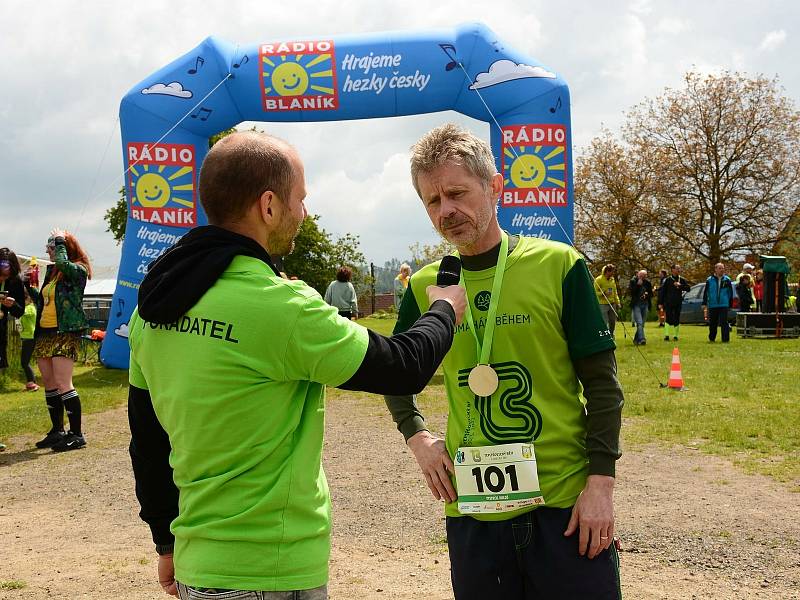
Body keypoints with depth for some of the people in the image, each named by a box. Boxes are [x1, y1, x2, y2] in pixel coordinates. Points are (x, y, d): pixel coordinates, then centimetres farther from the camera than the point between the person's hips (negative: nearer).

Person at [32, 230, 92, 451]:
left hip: (65, 333, -9)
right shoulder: (51, 271, 16)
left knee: (63, 384, -13)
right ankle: (57, 431, 22)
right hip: (45, 333, 9)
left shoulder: (78, 270, -7)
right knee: (49, 383, 12)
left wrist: (60, 240, -14)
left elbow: (63, 263, -29)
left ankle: (76, 434, -7)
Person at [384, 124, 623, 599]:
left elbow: (602, 382, -4)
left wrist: (601, 482, -9)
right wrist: (417, 436, 2)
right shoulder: (425, 287, 2)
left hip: (567, 502, -2)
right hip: (472, 508, 3)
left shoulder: (558, 265, -6)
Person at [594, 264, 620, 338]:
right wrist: (603, 294, -23)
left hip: (612, 304, 7)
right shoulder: (598, 279, -9)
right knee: (604, 323, -8)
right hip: (603, 305, -7)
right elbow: (594, 292, -9)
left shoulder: (612, 279, 13)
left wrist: (617, 302, 16)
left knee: (613, 323, 10)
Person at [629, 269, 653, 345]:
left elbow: (651, 294, 15)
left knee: (642, 324, 8)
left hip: (645, 305, 5)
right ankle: (641, 339, -23)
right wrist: (638, 284, -18)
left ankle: (636, 340, 20)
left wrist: (647, 294, -6)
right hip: (636, 305, -4)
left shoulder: (648, 282, 9)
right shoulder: (633, 281, -2)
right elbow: (631, 292, -13)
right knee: (639, 323, -17)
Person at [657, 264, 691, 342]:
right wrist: (660, 303, -2)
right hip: (668, 303, -2)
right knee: (669, 319, -7)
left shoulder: (682, 280, 9)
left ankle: (675, 336, 11)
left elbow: (688, 288, 0)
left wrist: (680, 285, -15)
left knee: (677, 320, 4)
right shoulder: (668, 280, 2)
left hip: (678, 303, 2)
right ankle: (666, 335, -4)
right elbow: (662, 291, 2)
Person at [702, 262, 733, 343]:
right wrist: (704, 303, 1)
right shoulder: (709, 280, 3)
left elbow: (730, 292, 10)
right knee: (712, 323, 9)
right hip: (712, 305, 1)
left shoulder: (727, 280, 4)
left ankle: (725, 339, -3)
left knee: (724, 322, -7)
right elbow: (705, 292, 5)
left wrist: (730, 303, 8)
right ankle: (711, 338, 24)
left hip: (724, 305, -1)